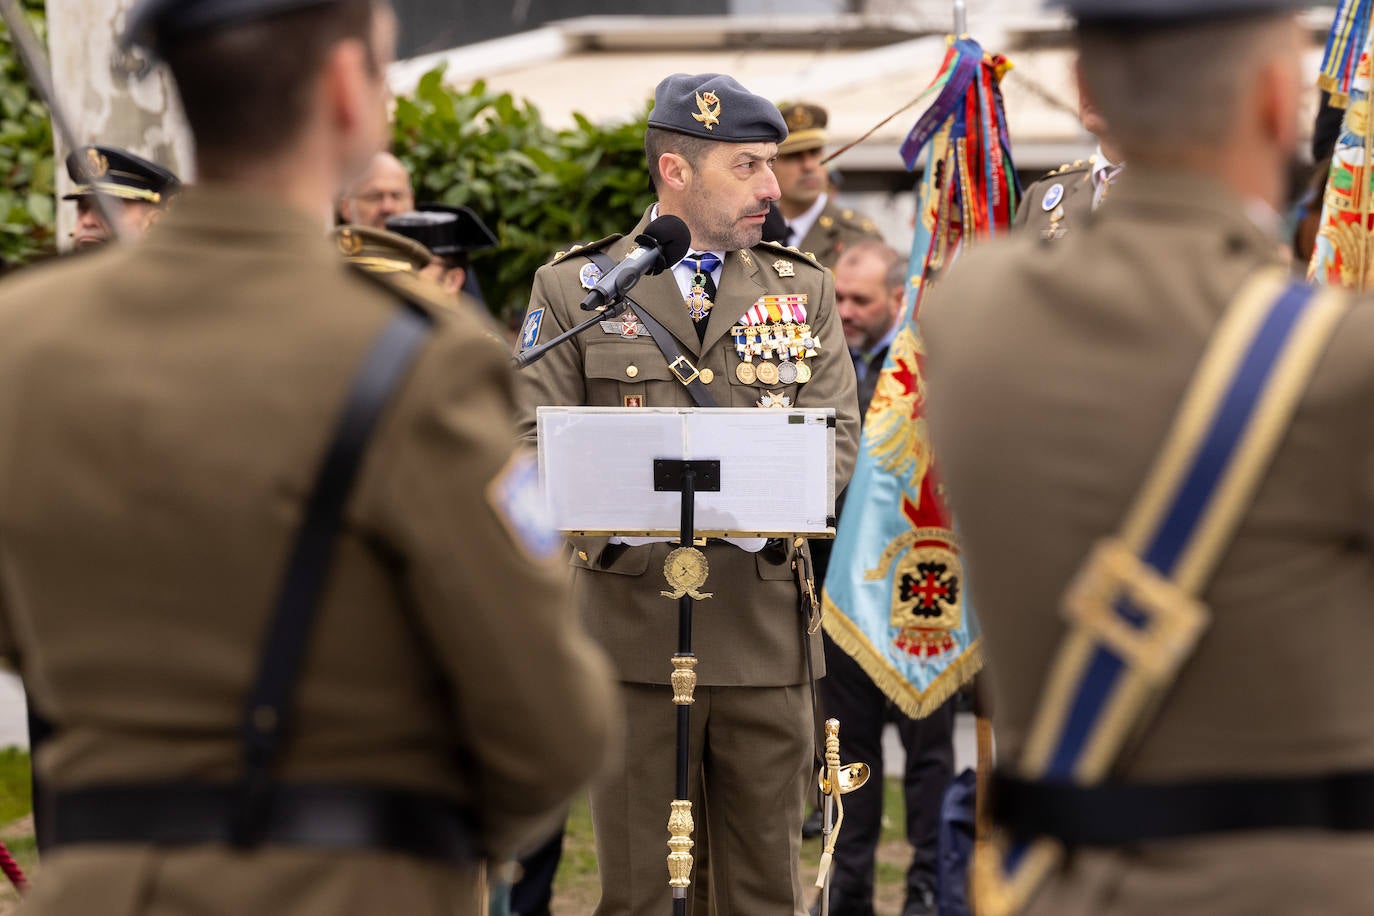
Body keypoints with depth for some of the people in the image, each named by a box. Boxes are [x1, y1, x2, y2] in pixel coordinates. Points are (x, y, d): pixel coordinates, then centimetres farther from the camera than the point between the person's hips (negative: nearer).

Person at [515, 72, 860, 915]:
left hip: (765, 627, 2)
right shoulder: (574, 289, 6)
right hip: (631, 622, -2)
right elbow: (536, 443, 0)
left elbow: (838, 435, 5)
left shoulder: (804, 289, 13)